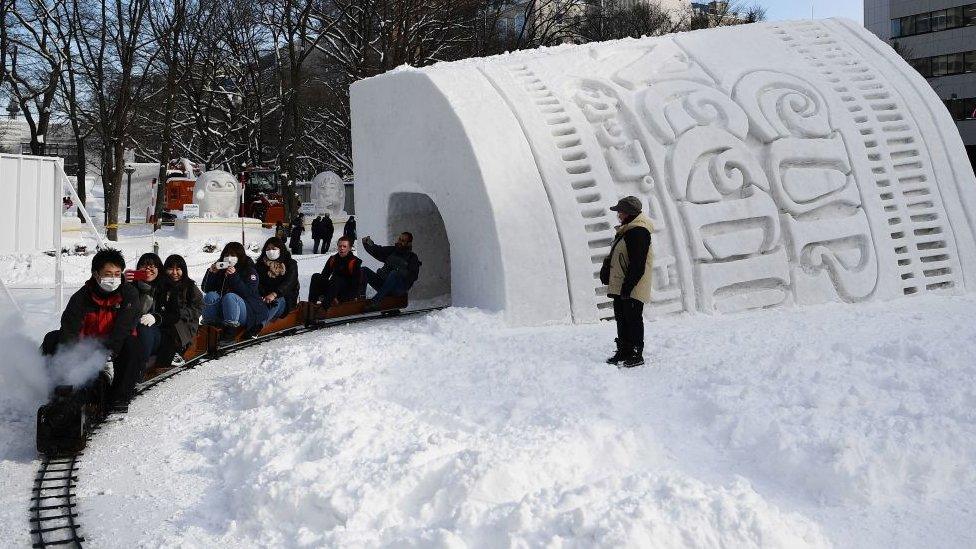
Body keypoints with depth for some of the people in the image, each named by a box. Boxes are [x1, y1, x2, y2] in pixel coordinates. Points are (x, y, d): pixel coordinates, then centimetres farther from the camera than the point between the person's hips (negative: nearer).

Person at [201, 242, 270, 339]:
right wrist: (211, 273, -10)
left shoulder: (250, 270, -3)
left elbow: (248, 293, -18)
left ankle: (230, 327, -28)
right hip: (222, 311, 5)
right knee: (211, 296, -20)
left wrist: (234, 276, -26)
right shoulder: (221, 269, 10)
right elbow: (206, 289, 6)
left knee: (229, 297, -33)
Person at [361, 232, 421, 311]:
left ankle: (375, 300, -44)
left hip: (399, 288, -4)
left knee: (393, 274, -36)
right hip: (382, 283, 4)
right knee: (364, 270, -13)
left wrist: (400, 272, -20)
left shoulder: (412, 257, 9)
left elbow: (413, 276, -4)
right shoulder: (392, 250, 20)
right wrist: (369, 244, -11)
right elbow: (377, 251, 8)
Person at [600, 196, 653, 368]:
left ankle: (637, 354, 3)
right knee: (621, 318, 14)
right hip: (619, 287, 10)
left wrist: (628, 285, -23)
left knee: (633, 320, -4)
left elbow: (638, 264, -21)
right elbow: (614, 257, 25)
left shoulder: (639, 232, -16)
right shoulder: (625, 231, 17)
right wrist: (606, 271, 17)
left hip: (632, 289, -10)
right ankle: (624, 351, 23)